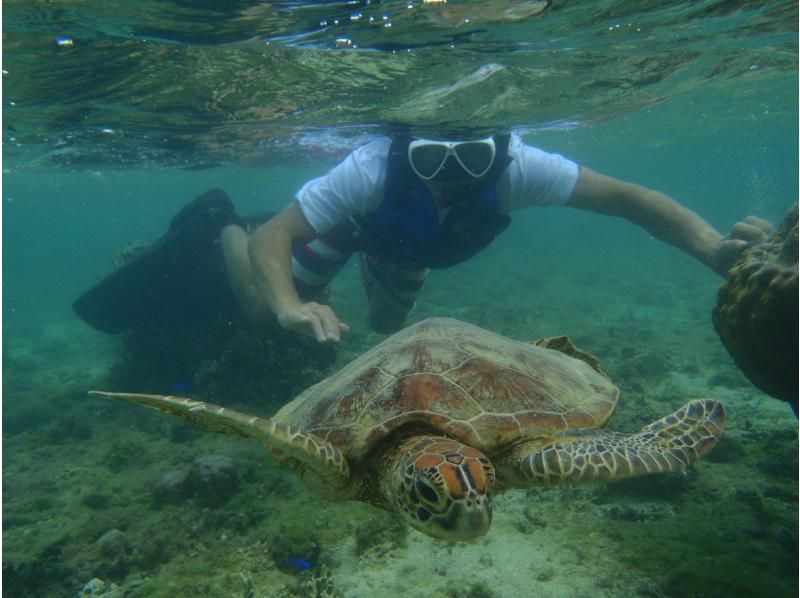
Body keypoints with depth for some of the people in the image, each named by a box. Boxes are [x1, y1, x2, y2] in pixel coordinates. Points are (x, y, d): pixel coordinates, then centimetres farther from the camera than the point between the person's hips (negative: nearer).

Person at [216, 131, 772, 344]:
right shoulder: (372, 171, -48)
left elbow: (623, 195, -38)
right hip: (352, 219, -3)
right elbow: (270, 237, -45)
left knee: (387, 324, 26)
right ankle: (228, 233, 38)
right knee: (262, 304, 6)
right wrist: (289, 307, -65)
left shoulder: (514, 166, -42)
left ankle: (370, 262, 57)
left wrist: (712, 246, -54)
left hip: (407, 244, 3)